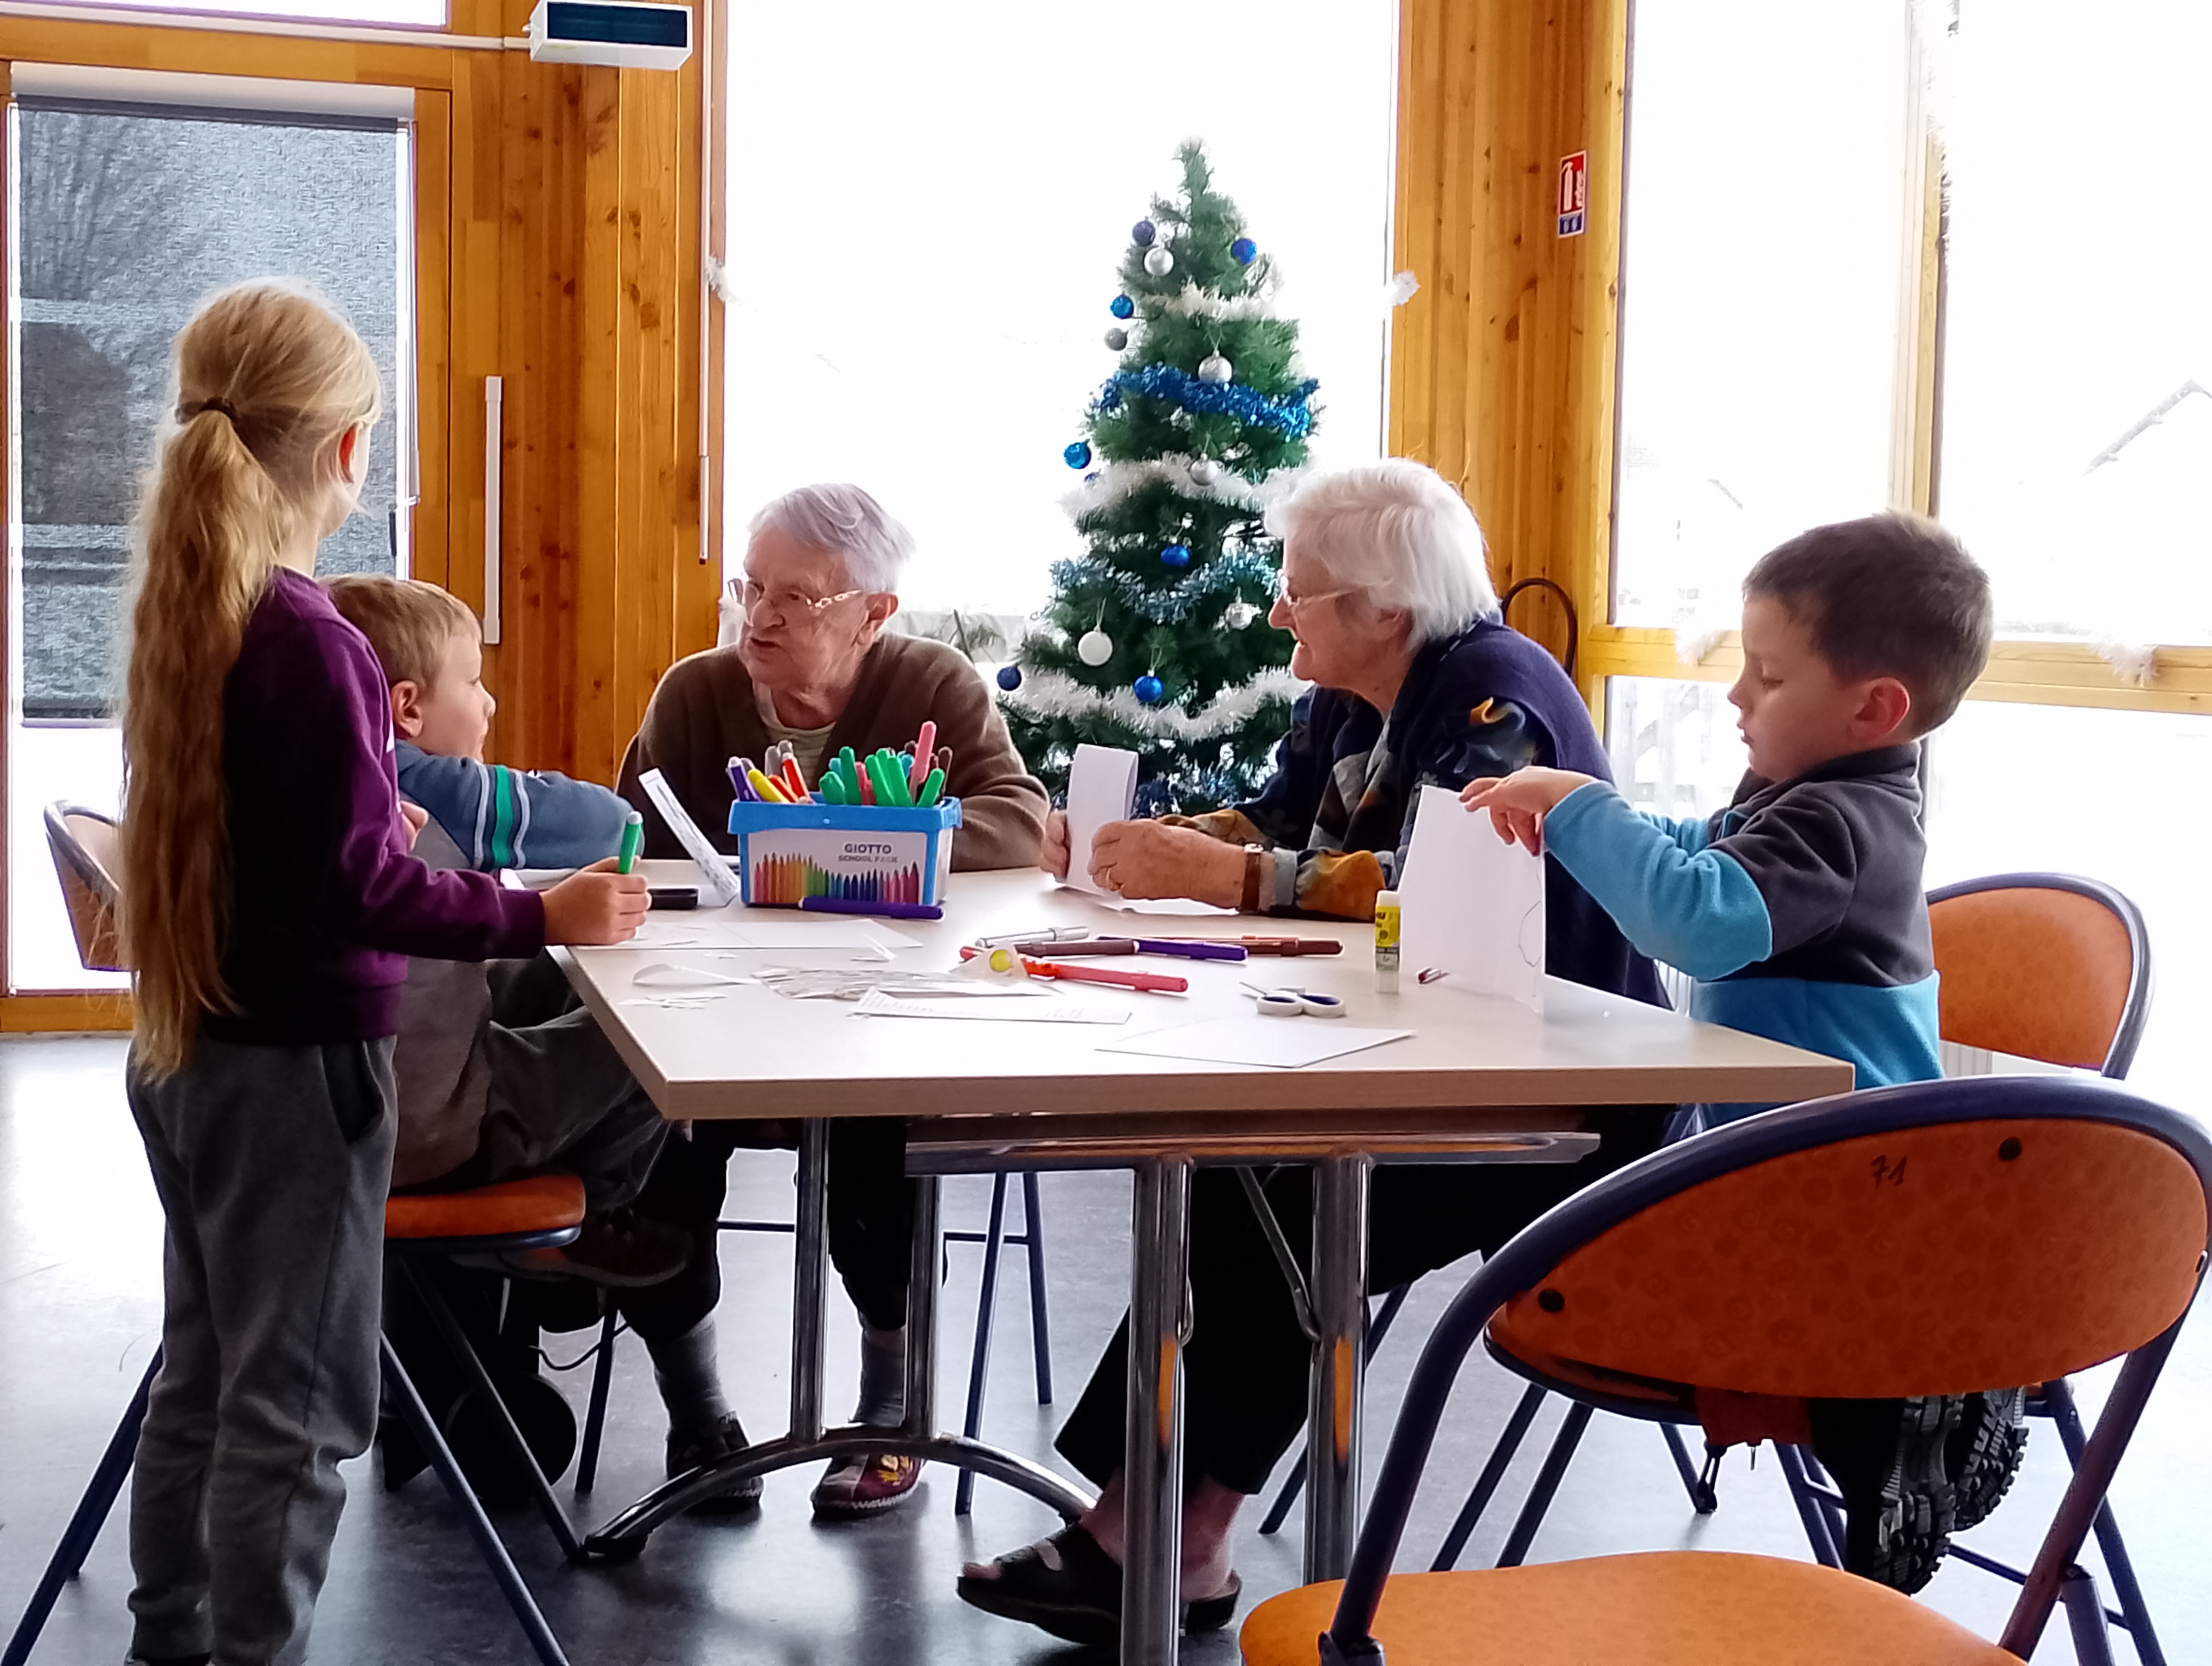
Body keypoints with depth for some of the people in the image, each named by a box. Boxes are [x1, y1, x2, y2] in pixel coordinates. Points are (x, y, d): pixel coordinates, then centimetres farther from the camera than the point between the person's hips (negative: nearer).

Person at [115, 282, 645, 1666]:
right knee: (295, 1405, 2)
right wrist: (540, 917, -19)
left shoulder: (181, 613, 4)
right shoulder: (311, 639, -22)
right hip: (294, 1064, -9)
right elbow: (355, 894, -23)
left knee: (205, 1379, 19)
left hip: (190, 1054, 9)